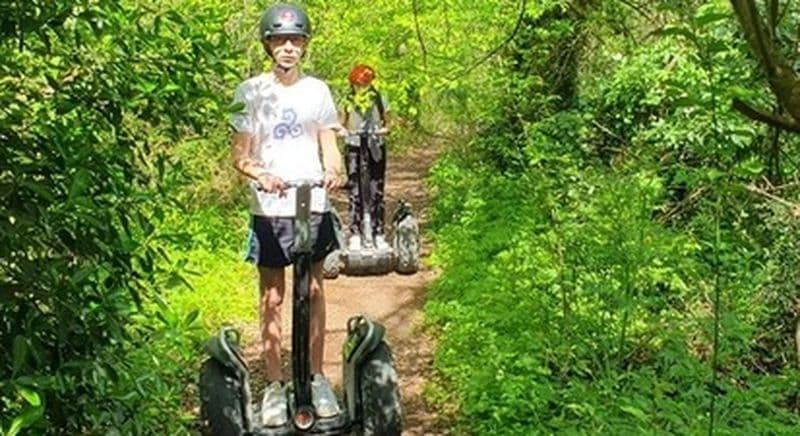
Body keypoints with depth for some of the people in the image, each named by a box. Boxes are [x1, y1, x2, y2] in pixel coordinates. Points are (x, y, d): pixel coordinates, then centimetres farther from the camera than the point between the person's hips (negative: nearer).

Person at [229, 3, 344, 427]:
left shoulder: (317, 90, 6)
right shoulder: (250, 91, -1)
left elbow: (329, 145, 6)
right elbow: (240, 155, -3)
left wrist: (334, 172, -16)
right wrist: (261, 174, -24)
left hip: (314, 203, 2)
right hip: (269, 207, -2)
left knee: (313, 291, 9)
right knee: (272, 298, 4)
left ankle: (316, 378, 20)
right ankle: (274, 385, 13)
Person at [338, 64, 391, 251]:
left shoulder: (379, 99, 3)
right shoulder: (348, 101, 3)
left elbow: (386, 126, 6)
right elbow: (341, 125, 8)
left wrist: (381, 130, -17)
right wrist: (343, 131, -15)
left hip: (375, 147, 1)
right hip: (354, 147, -1)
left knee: (376, 192, 1)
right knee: (355, 192, -5)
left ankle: (379, 235, 8)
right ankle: (355, 235, -1)